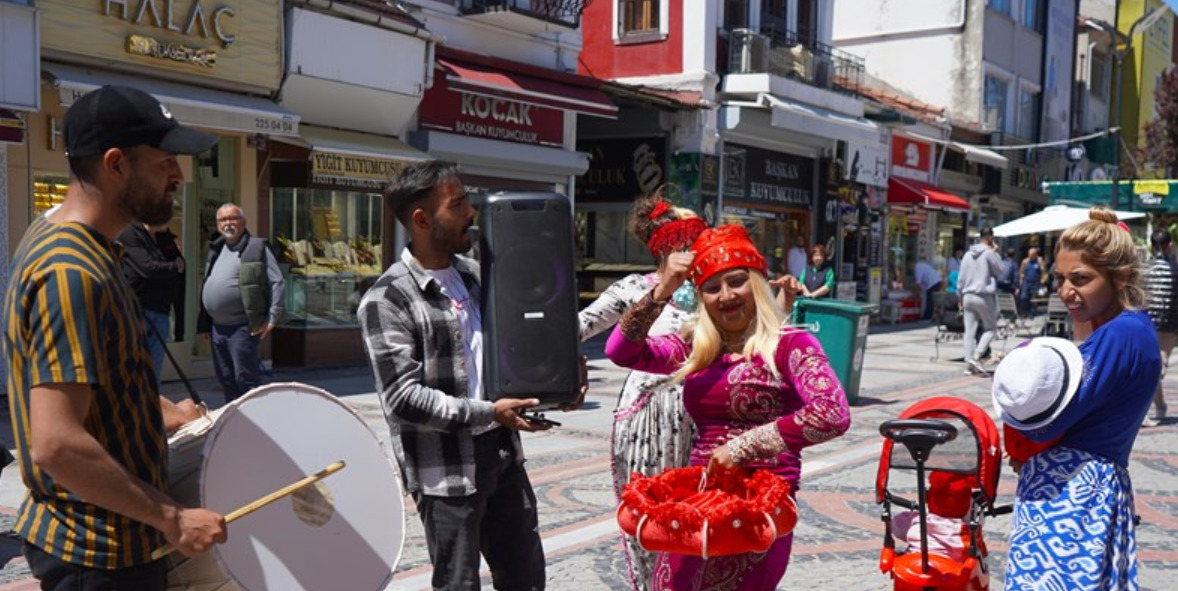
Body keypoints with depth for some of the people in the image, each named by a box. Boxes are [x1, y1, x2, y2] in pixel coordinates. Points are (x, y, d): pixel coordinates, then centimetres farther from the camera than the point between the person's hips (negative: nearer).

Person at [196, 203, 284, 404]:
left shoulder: (257, 248, -5)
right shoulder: (216, 250, 17)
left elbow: (277, 283, -9)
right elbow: (207, 287, 20)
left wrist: (273, 318, -14)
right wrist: (203, 324, 16)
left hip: (243, 327, -7)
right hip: (217, 328, 8)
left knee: (246, 380, -6)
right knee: (225, 380, 15)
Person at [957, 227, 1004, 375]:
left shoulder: (968, 254, 11)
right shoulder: (989, 253, -8)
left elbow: (961, 278, 12)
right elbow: (999, 271, 1)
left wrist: (961, 296, 19)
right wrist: (995, 254, 7)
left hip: (968, 296, 6)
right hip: (984, 296, -5)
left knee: (970, 330, 4)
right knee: (990, 328, 6)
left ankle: (969, 365, 4)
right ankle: (976, 357, -11)